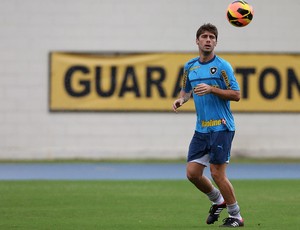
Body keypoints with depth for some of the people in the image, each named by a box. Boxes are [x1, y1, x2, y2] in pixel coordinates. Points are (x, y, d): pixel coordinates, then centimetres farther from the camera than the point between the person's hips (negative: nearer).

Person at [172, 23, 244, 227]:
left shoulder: (222, 66, -8)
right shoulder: (190, 67, 10)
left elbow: (236, 95, -10)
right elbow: (186, 90, 25)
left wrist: (211, 89, -21)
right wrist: (181, 99, 2)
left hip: (221, 127, -6)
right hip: (201, 128, 6)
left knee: (217, 173, -8)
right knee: (192, 173, 3)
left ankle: (236, 216, 7)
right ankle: (218, 201, 28)